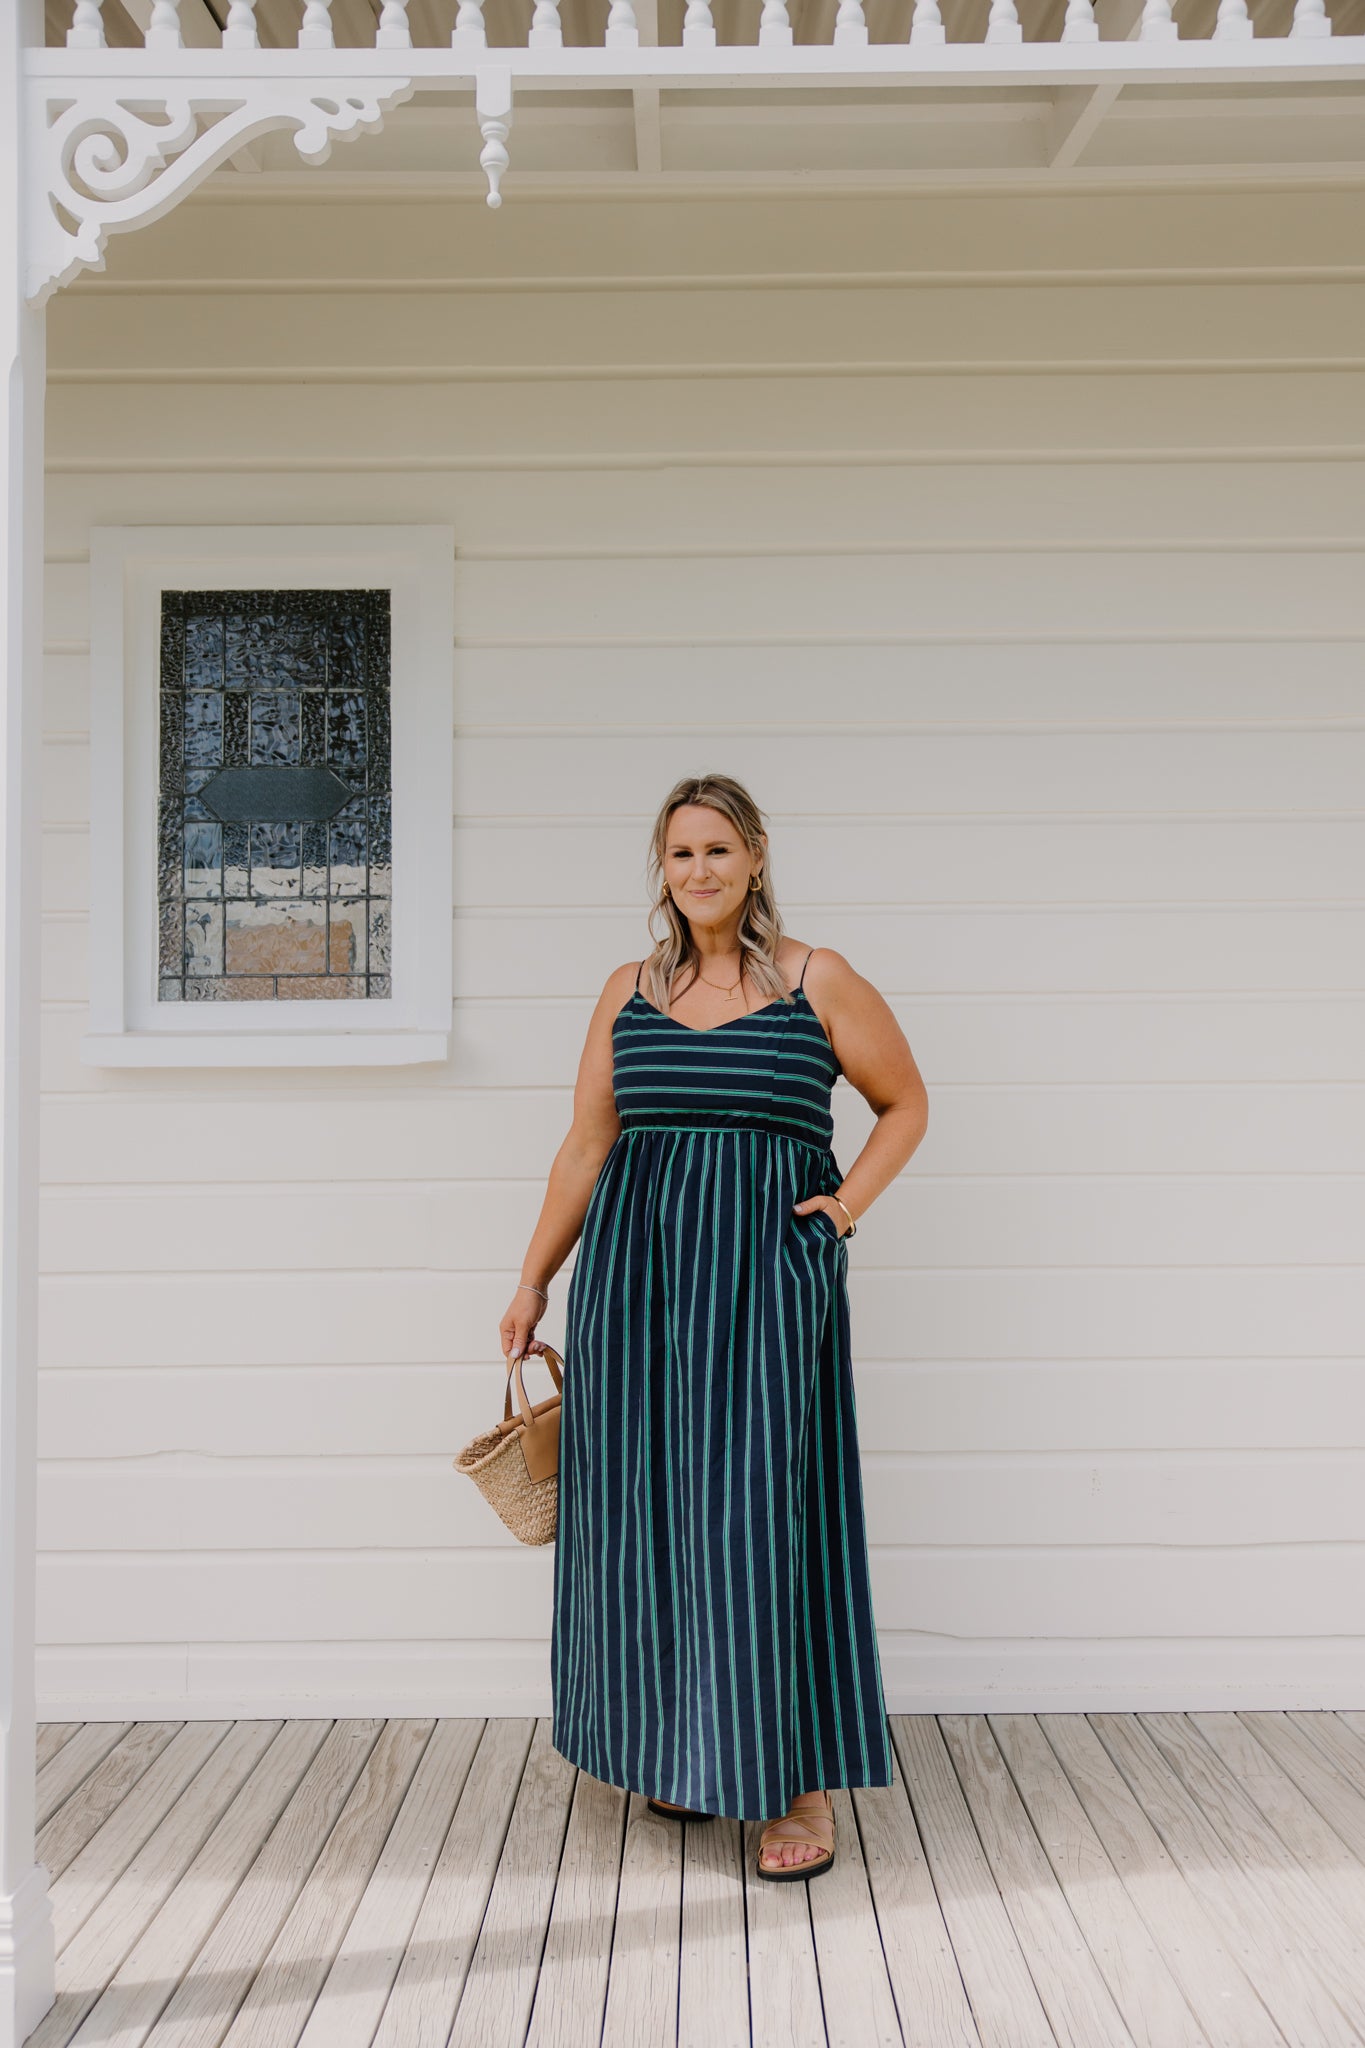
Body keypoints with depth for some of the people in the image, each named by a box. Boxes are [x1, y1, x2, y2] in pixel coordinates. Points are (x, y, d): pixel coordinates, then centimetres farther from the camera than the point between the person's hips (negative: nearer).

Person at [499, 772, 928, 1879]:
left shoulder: (819, 981, 1)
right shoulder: (629, 991, 9)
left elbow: (906, 1102, 10)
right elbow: (587, 1144, 12)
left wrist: (847, 1203, -3)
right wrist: (533, 1282, 12)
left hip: (767, 1273, -3)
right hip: (635, 1267, 4)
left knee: (762, 1508, -3)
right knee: (647, 1507, 8)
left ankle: (799, 1780, 10)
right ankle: (680, 1748, 27)